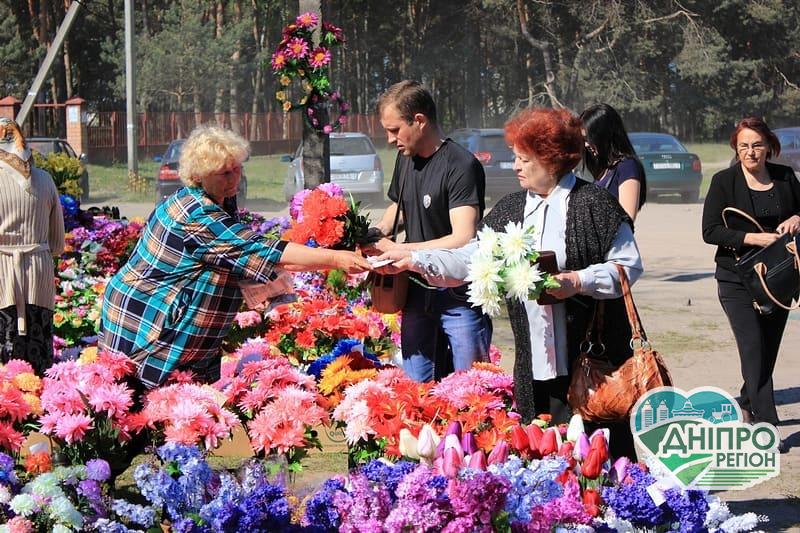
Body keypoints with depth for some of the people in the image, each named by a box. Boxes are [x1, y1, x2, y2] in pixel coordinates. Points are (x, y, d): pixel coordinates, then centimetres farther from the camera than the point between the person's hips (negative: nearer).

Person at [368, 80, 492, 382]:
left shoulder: (461, 166, -17)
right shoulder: (406, 158, 10)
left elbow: (462, 240, -24)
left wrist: (399, 250, -19)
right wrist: (377, 232, 7)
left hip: (459, 297, -8)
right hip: (418, 292, 8)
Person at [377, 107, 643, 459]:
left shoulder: (594, 203, -4)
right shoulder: (510, 210, 15)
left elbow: (629, 265, -6)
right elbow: (469, 259, 12)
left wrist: (578, 282, -17)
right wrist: (414, 260, 3)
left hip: (591, 353, -5)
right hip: (535, 362, 5)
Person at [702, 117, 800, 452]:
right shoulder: (724, 182, -5)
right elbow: (710, 231, -9)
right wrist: (752, 239, -20)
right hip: (737, 280, -4)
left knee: (769, 348, 11)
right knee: (753, 349, -13)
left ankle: (748, 404, 35)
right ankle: (766, 425, -16)